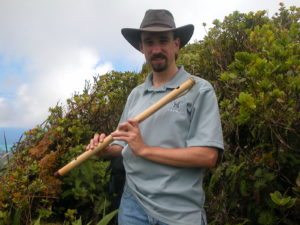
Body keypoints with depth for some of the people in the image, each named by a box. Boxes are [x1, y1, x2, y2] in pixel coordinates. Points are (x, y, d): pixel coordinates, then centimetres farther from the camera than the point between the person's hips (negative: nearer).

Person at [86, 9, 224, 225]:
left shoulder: (200, 90, -7)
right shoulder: (135, 94, 10)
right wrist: (106, 148, -6)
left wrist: (145, 149, -17)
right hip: (132, 204, 5)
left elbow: (208, 156, -16)